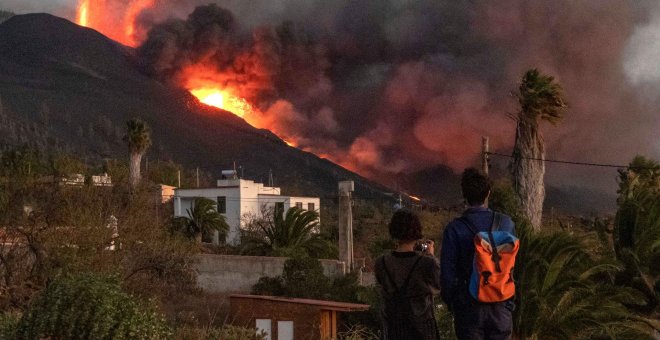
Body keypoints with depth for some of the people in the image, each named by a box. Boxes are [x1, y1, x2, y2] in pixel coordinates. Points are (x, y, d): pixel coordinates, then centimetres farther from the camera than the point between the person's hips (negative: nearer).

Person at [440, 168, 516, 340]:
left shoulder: (454, 229, -13)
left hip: (469, 308, -2)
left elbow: (447, 273, -10)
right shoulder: (506, 223, -5)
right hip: (501, 306, 2)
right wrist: (510, 302, 14)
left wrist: (450, 302, 7)